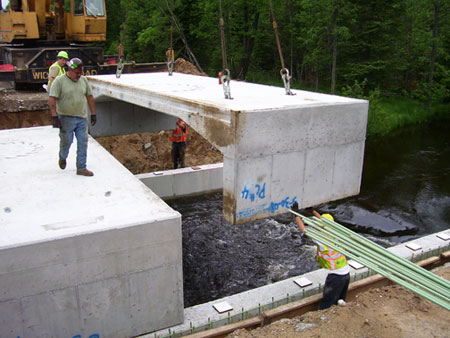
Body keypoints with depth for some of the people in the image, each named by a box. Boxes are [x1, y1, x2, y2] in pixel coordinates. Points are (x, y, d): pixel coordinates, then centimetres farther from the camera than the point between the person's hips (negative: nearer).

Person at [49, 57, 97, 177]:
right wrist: (54, 116, -18)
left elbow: (89, 97, 14)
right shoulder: (59, 81, -7)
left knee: (83, 143, 1)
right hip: (66, 118, -4)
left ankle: (81, 168, 8)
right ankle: (62, 157, 37)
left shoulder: (84, 80, 9)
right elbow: (52, 99, -11)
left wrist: (93, 114, 11)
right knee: (66, 141, 5)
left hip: (82, 118, 4)